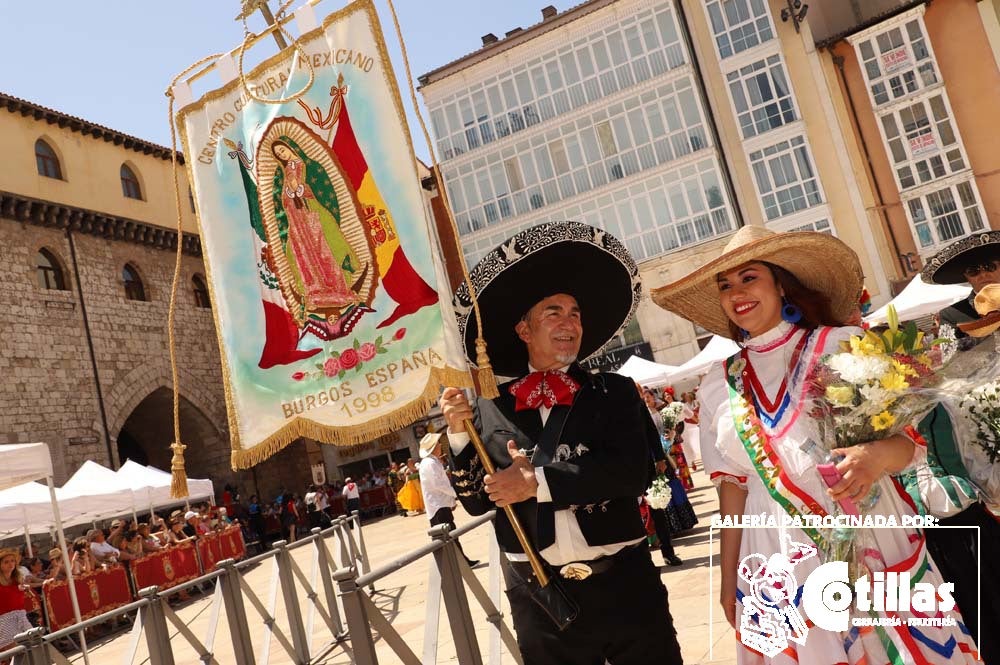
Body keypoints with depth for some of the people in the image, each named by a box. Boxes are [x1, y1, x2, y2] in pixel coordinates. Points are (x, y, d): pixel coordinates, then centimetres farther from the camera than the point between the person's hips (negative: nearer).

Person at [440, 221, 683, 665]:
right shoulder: (490, 409, 1)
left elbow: (633, 472, -15)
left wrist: (538, 482, -19)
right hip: (537, 597, 1)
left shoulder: (614, 393, 0)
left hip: (624, 584, 0)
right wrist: (459, 434, -11)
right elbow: (476, 502, 3)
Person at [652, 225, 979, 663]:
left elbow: (911, 437, -2)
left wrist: (880, 455, -25)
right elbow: (732, 483, 8)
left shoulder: (847, 346, -3)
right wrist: (729, 577, 7)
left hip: (872, 540, -1)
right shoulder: (719, 387, 4)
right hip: (782, 563, 2)